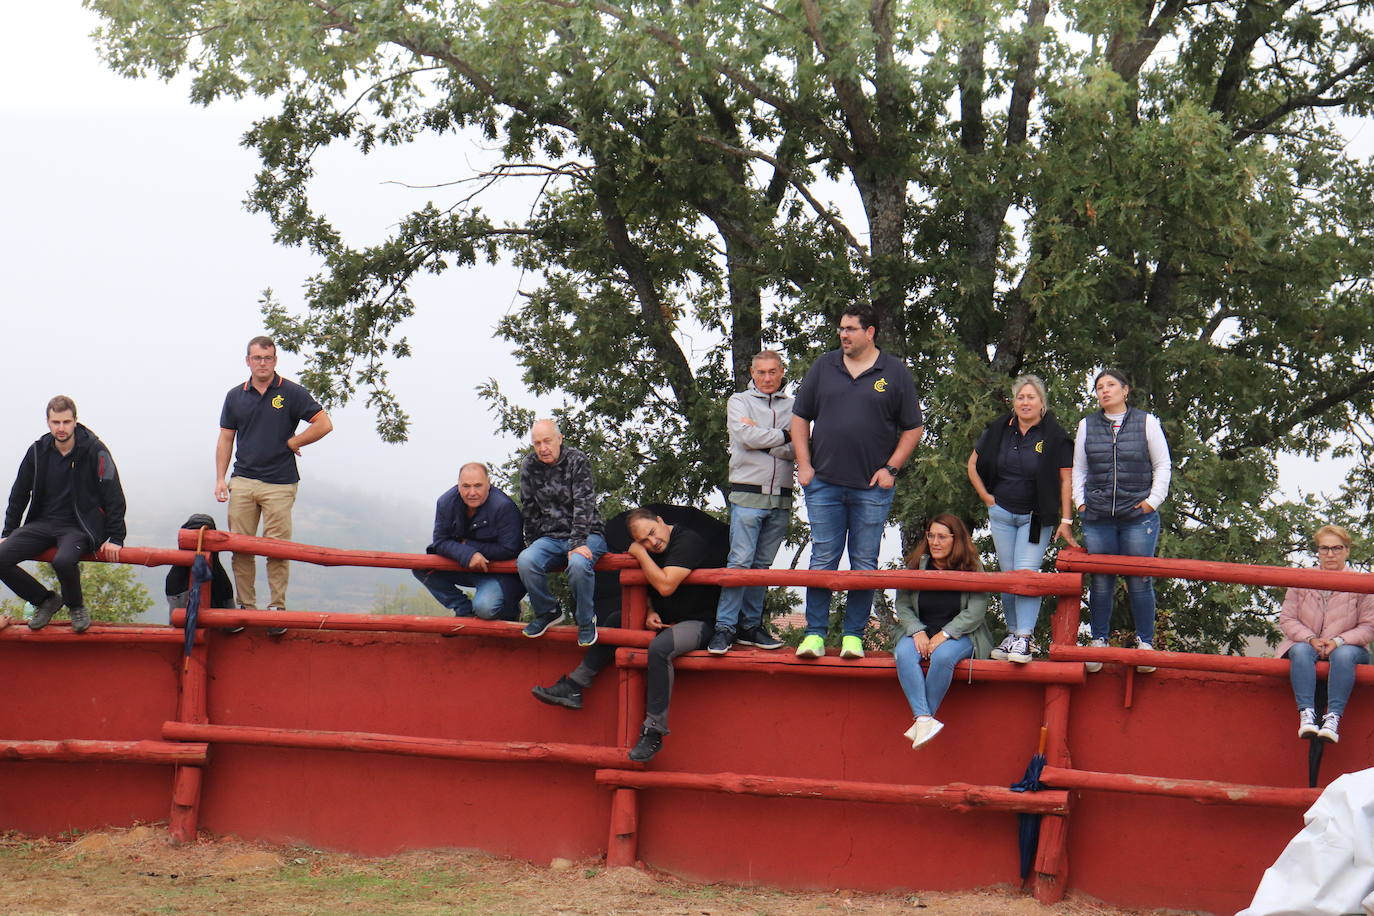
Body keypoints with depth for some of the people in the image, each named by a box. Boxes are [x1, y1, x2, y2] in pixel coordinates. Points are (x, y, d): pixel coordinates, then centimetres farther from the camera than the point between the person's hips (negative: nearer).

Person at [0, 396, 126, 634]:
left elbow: (114, 497, -7)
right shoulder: (38, 451, 3)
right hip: (42, 523, 5)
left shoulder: (94, 451, -10)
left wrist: (115, 539, -11)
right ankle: (45, 601, 6)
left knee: (63, 561, -36)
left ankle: (76, 606, -3)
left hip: (79, 527, -5)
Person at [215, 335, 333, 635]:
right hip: (242, 481, 3)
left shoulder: (291, 393, 2)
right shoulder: (236, 396, 12)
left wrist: (292, 443, -1)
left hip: (280, 484, -3)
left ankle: (277, 608, 2)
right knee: (240, 548, 1)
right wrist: (220, 478, 6)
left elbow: (324, 424, -2)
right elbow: (225, 439, 14)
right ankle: (246, 607, 7)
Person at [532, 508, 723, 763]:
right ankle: (573, 687, 0)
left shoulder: (687, 541, -16)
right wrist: (650, 615, -1)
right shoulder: (651, 551, 10)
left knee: (660, 647, -35)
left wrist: (640, 554, -15)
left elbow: (665, 586, -26)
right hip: (666, 621, 9)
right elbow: (652, 595, 21)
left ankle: (653, 733, -32)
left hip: (699, 622, -9)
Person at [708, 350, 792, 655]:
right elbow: (748, 437, -10)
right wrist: (783, 436, -2)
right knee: (740, 561, -10)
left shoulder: (792, 407, 12)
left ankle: (751, 624, 12)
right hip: (748, 494, -3)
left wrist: (762, 440, -9)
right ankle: (725, 626, -9)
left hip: (780, 498, 3)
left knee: (762, 564, 7)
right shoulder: (739, 402, 7)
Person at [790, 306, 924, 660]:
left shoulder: (895, 373, 3)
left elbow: (913, 428, 6)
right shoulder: (824, 367, 9)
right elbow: (800, 418, 12)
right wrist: (804, 465, 2)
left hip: (872, 488, -1)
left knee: (865, 565, 3)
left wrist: (891, 468, -3)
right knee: (822, 561, 0)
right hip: (823, 484, 1)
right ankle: (815, 633, 5)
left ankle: (853, 635, 9)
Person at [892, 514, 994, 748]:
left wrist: (944, 635, -18)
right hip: (921, 631, 3)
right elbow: (902, 606, 3)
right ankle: (924, 719, -42)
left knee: (943, 656, -37)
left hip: (960, 634, -3)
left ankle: (921, 723, -28)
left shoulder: (972, 568, -3)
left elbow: (975, 612, -10)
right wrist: (917, 632, -14)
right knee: (904, 654, -32)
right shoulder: (915, 565, 6)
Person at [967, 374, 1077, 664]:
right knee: (1007, 575, 6)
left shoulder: (1055, 437, -8)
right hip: (1002, 514, 4)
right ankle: (1012, 634, 13)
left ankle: (1024, 639, -17)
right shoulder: (999, 430, 3)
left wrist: (1066, 520, -11)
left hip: (1037, 518, -4)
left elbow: (1066, 479, -7)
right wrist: (986, 497, 8)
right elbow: (973, 464, 16)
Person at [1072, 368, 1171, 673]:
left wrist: (1153, 500, -1)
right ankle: (1098, 642, 11)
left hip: (1139, 516, -2)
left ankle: (1145, 643, 6)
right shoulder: (1087, 426, 12)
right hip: (1097, 518, 2)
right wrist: (1080, 502, 6)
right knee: (1100, 582, 2)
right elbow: (1078, 468, 17)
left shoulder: (1146, 423, 6)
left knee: (1140, 581, -2)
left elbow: (1162, 466, 8)